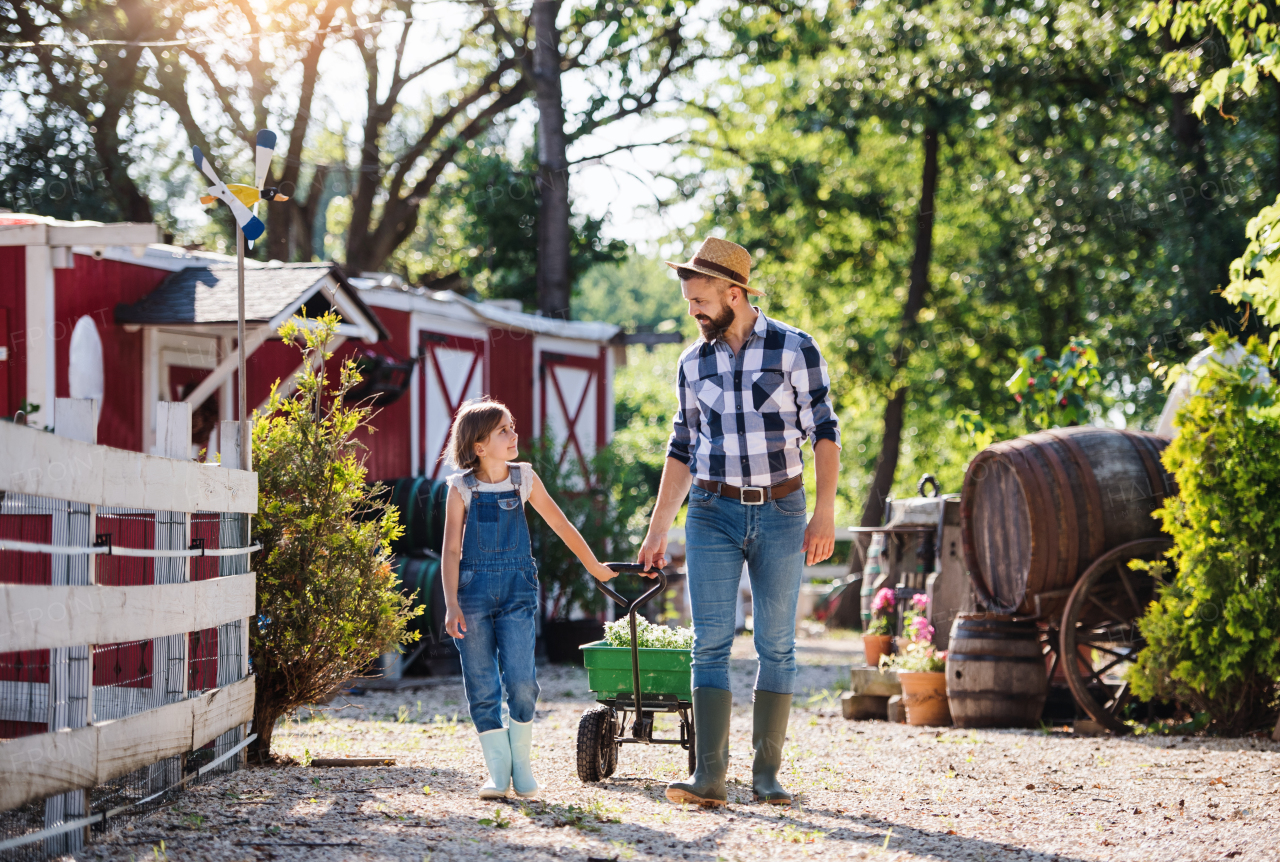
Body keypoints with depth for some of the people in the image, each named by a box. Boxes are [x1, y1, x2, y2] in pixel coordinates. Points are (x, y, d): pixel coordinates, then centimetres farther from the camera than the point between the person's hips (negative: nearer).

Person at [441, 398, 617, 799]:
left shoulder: (524, 479, 6)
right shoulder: (462, 489, 0)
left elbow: (561, 525, 17)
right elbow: (451, 551, -2)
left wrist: (594, 566, 23)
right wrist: (452, 604, -11)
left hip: (517, 590, 1)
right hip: (474, 590, -1)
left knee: (521, 682, -12)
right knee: (482, 687, -2)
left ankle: (521, 764, 5)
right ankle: (498, 771, 5)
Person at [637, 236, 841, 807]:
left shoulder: (795, 349, -4)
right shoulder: (693, 363, 7)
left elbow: (824, 433, -3)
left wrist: (825, 513, -12)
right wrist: (656, 530, 12)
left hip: (780, 512, -2)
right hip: (713, 513, 2)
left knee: (776, 645, 1)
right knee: (711, 643, -7)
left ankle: (766, 774, 6)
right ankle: (709, 776, -11)